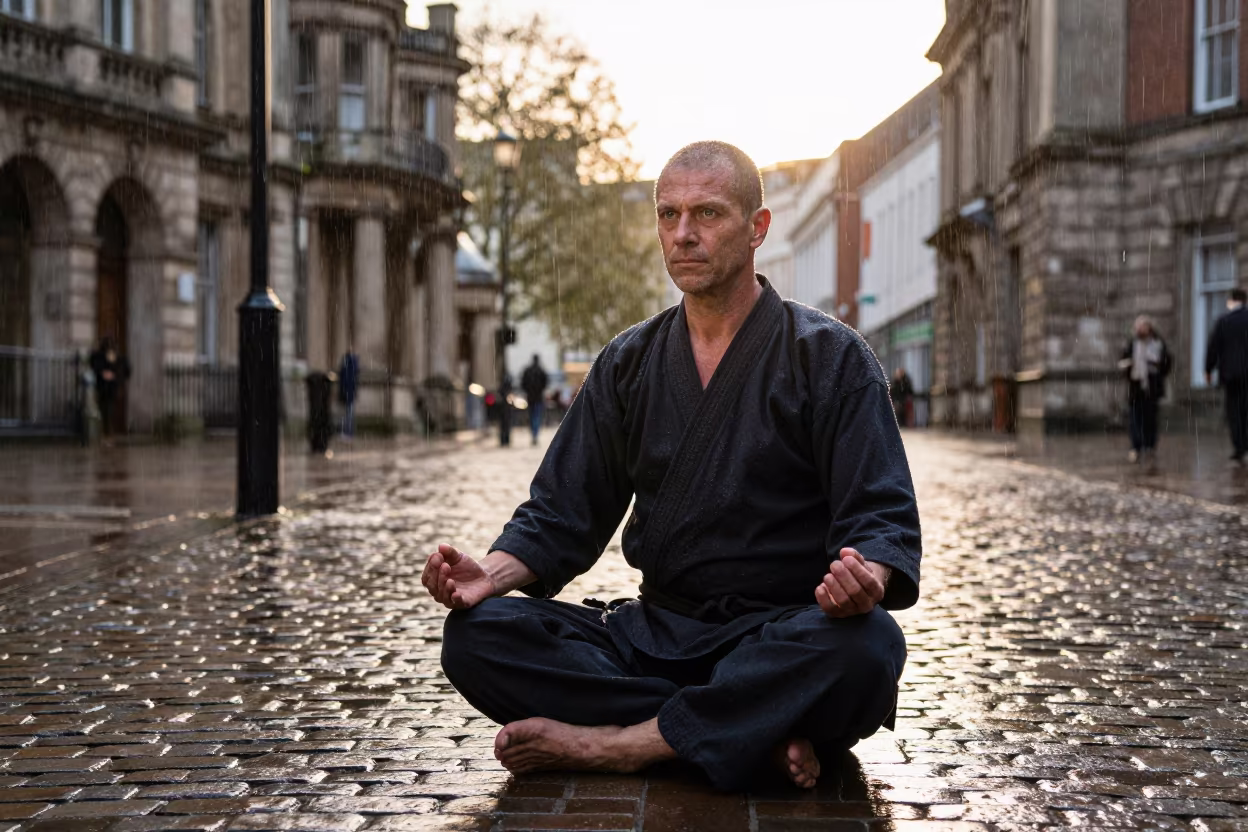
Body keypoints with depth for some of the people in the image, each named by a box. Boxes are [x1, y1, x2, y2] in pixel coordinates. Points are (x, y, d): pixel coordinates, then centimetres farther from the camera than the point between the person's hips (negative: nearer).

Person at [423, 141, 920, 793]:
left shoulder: (832, 358, 1)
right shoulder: (627, 363, 13)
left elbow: (884, 519, -7)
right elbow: (563, 512, 11)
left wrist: (865, 580, -32)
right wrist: (494, 573, -11)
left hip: (783, 636, -3)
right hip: (657, 633, 4)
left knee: (865, 646, -38)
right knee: (474, 635, -19)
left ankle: (614, 744, -26)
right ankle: (760, 733, -25)